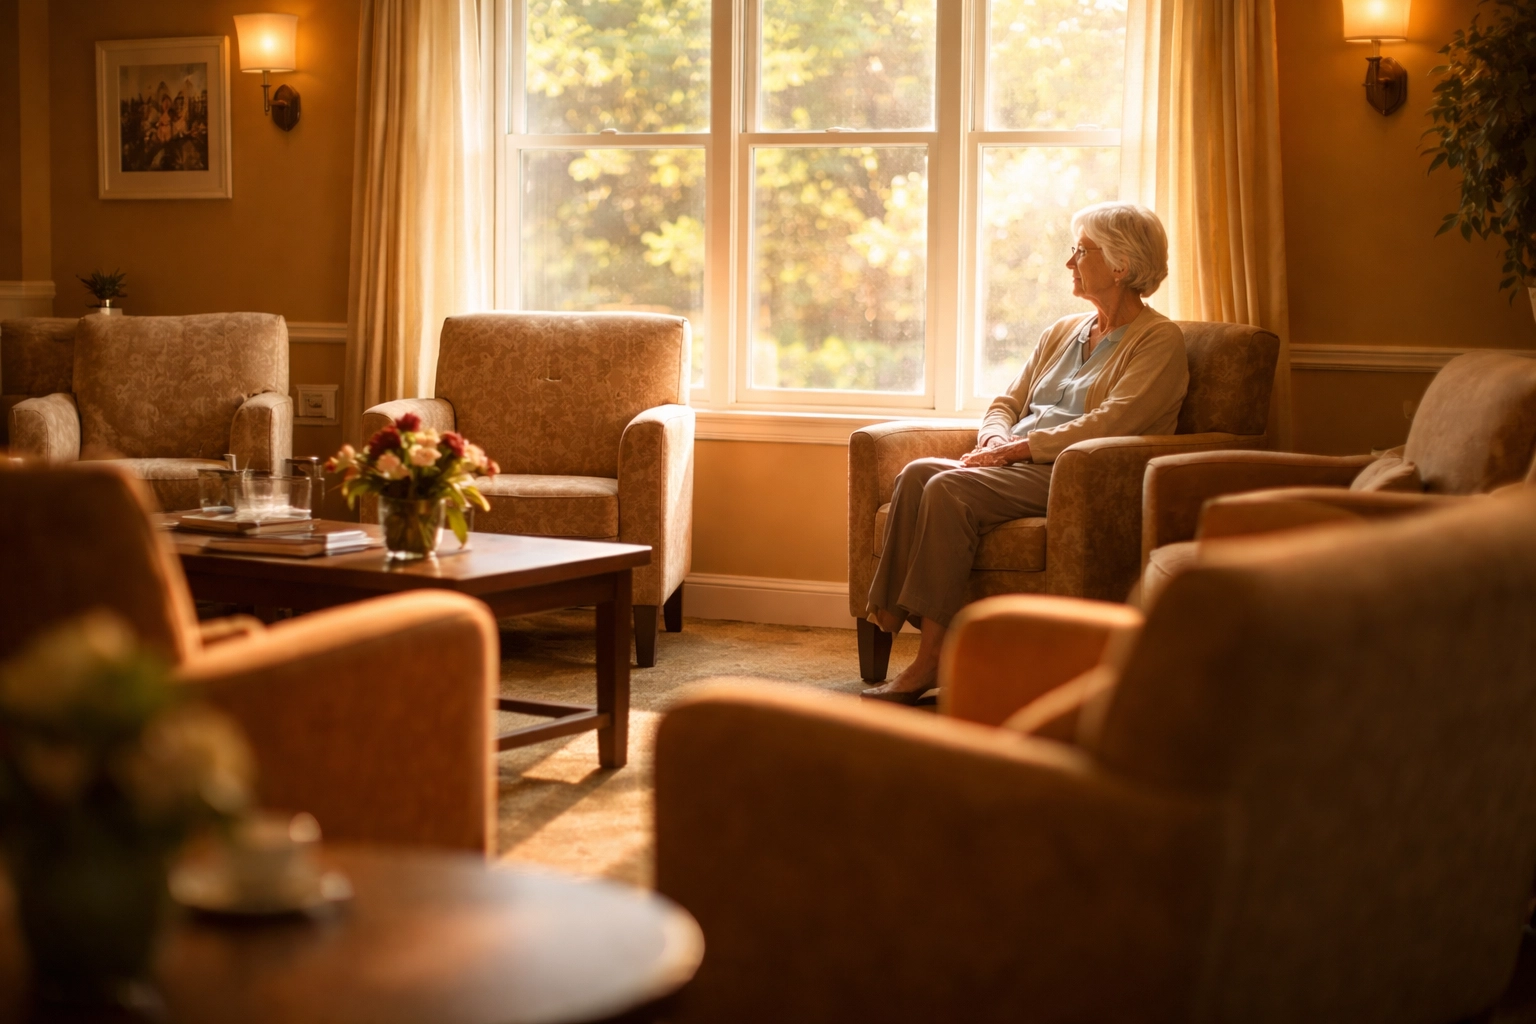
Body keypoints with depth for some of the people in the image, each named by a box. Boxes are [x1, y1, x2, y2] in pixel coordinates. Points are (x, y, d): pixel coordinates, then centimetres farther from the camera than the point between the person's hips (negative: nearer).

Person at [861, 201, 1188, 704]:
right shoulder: (1063, 331, 25)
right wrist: (995, 440, -1)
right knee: (917, 473, -23)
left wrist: (1018, 447, -16)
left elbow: (1111, 423, -14)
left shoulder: (1159, 340, 0)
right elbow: (1007, 403, 23)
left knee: (949, 489, -31)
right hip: (1017, 467, 8)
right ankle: (890, 617, -32)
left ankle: (930, 658, -30)